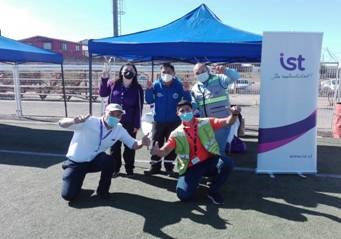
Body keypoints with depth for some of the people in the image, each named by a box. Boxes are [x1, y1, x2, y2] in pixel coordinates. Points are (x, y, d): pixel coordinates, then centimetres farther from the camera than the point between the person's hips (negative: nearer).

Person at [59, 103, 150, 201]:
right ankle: (76, 179, 21)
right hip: (75, 162, -3)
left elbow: (133, 144, -6)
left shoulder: (119, 129, -11)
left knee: (109, 161, -31)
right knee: (68, 195, -14)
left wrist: (141, 143, -31)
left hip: (94, 160, 3)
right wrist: (74, 121, -53)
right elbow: (62, 123, -30)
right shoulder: (89, 122, -26)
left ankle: (103, 190, -4)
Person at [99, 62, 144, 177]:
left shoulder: (137, 88, -5)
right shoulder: (113, 84, -1)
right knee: (115, 145, 10)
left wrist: (137, 124, -9)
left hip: (130, 123, -1)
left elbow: (139, 107, -6)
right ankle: (115, 168, 23)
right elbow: (102, 94, 13)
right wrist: (104, 79, 0)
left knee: (129, 146, 9)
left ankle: (129, 168, 24)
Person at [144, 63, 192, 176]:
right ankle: (155, 166, 20)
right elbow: (149, 101, -3)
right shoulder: (156, 85, -5)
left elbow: (188, 101, -7)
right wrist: (149, 89, -18)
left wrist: (186, 92, -25)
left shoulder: (179, 85, -7)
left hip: (174, 121, -1)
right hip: (158, 120, 1)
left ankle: (169, 167, 18)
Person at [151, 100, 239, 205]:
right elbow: (164, 152, -4)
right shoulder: (176, 134, 2)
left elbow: (227, 122, -2)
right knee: (183, 195, -20)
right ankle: (194, 181, 18)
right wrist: (157, 151, -28)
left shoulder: (206, 122, 4)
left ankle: (213, 191, -3)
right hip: (191, 168, -1)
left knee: (227, 163, -30)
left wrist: (234, 114, -24)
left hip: (210, 161, 1)